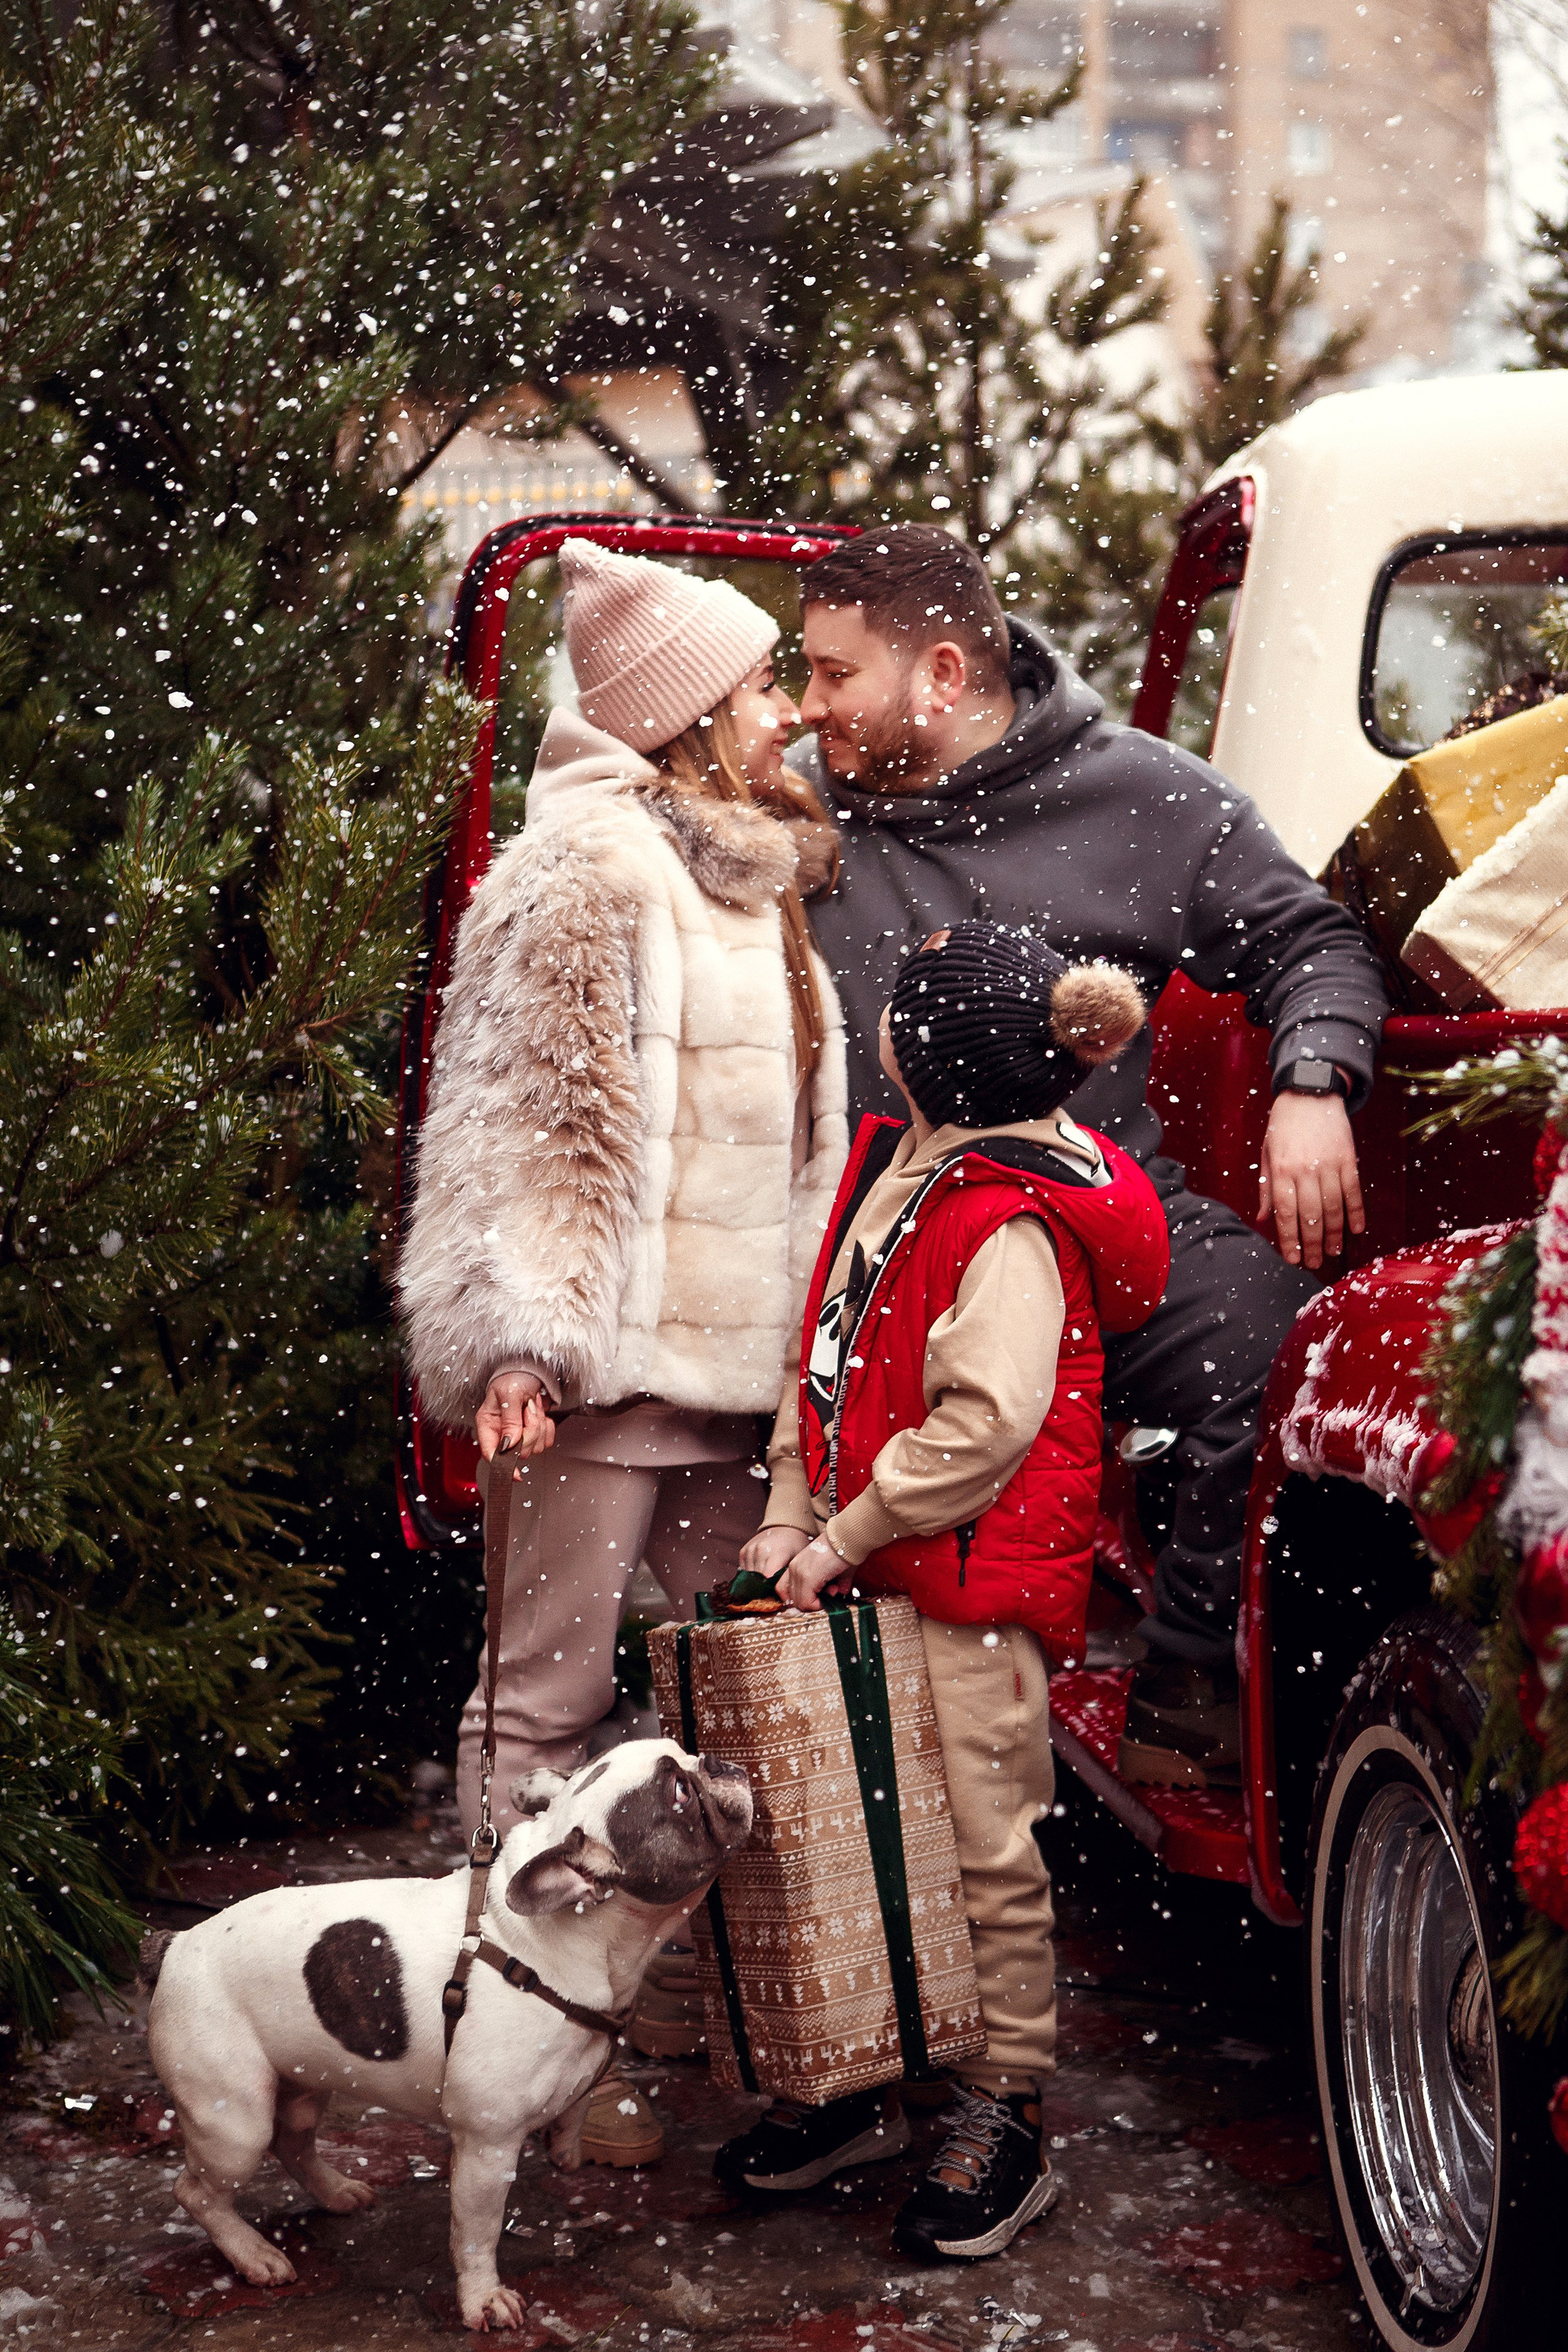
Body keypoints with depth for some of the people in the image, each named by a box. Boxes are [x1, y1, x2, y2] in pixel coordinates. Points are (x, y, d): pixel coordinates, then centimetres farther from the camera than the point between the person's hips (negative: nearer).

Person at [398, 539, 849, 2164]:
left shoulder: (758, 884, 20)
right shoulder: (589, 868, -9)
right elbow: (520, 1118, -15)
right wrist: (521, 1338, -22)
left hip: (739, 1360, 9)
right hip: (618, 1356, -9)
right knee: (554, 1692, -3)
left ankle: (702, 2001, 24)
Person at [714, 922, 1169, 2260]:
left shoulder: (1011, 1225, -18)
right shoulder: (898, 1162, 10)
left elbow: (986, 1422, -23)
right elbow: (830, 1354, 15)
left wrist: (844, 1538, -16)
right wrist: (789, 1519, 9)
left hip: (976, 1583, -9)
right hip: (875, 1568, 9)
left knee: (983, 1849, 0)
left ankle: (1002, 2124, 12)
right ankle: (873, 2092, 26)